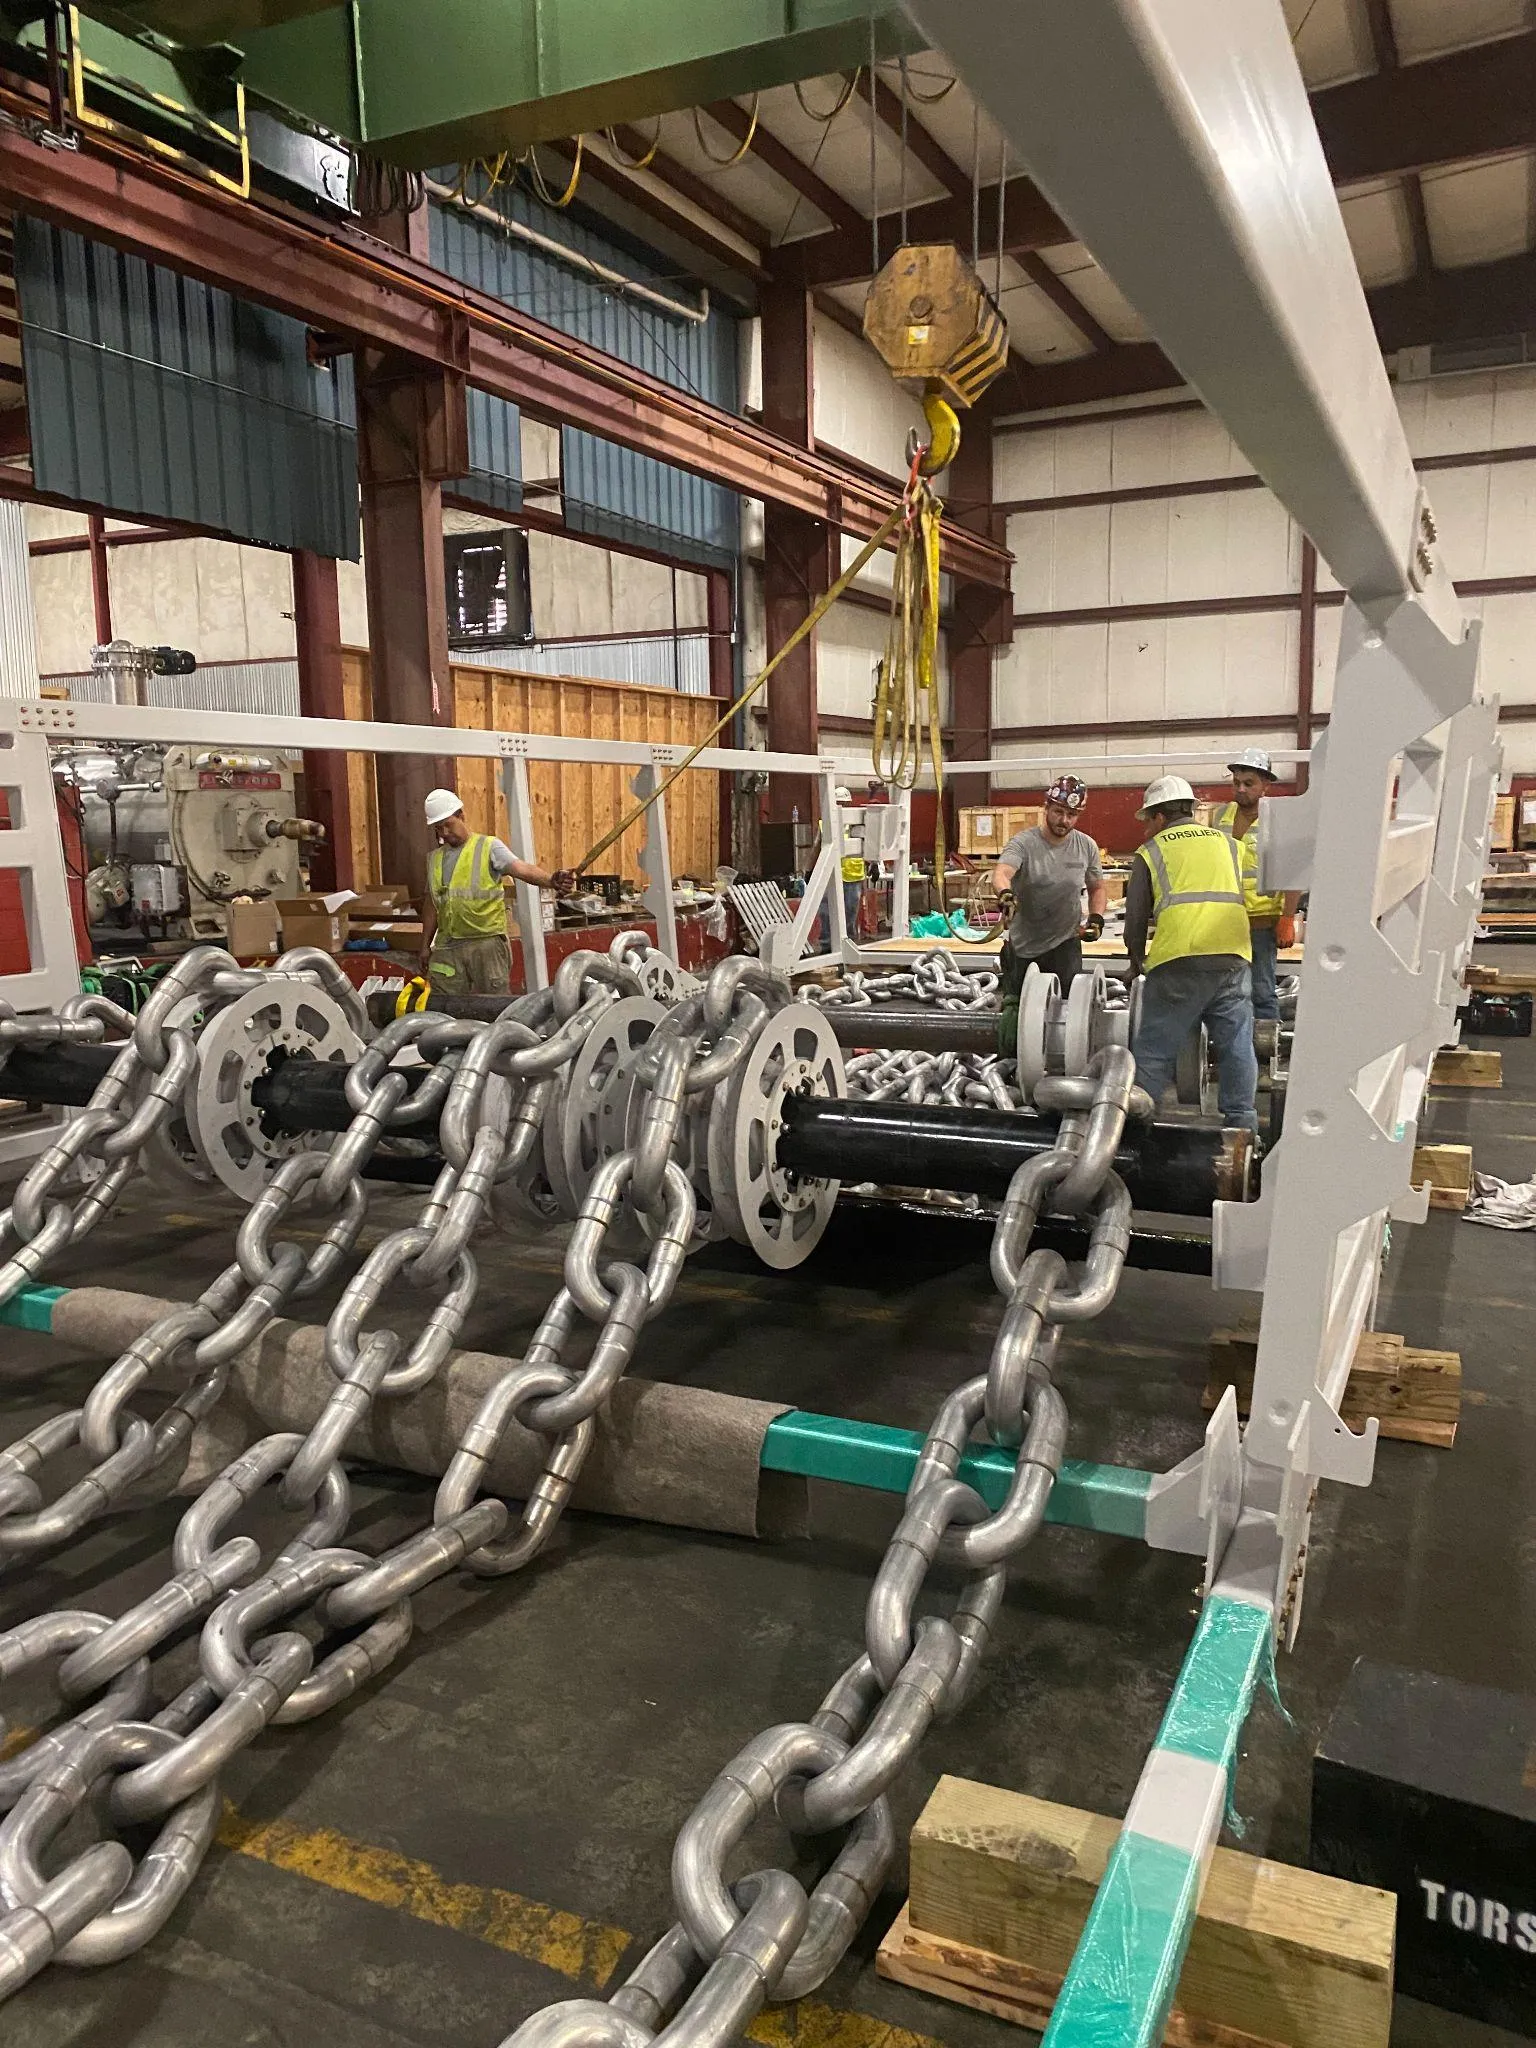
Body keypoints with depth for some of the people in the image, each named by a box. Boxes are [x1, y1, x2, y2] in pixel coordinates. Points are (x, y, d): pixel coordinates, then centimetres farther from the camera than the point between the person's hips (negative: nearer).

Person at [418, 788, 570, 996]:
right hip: (447, 947, 5)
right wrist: (425, 946, 20)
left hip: (486, 941, -4)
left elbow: (521, 869, -17)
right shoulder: (435, 858, 16)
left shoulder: (489, 847, -1)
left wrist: (550, 881, -36)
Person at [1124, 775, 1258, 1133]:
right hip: (1233, 955, 3)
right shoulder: (1228, 843, 21)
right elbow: (1239, 898, 24)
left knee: (1155, 1047, 3)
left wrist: (1136, 958, 27)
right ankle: (1241, 1120, 12)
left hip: (1178, 959, -3)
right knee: (1236, 1045, 10)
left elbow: (1136, 914, 11)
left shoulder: (1152, 851, 11)